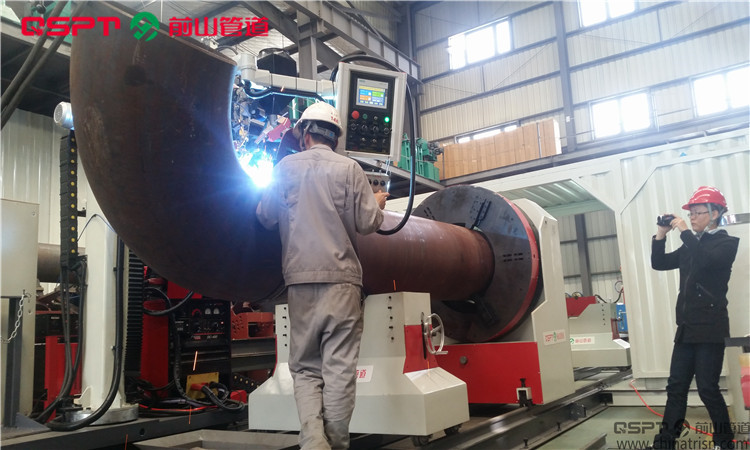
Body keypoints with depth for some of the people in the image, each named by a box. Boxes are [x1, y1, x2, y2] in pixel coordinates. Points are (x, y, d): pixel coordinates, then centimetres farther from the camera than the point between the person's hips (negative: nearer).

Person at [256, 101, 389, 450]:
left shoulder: (285, 167, 6)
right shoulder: (349, 168, 1)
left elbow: (265, 217, 12)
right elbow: (367, 224, 0)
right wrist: (377, 204, 21)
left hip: (300, 280, 2)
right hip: (341, 279, -1)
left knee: (305, 367, 9)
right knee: (339, 368, 3)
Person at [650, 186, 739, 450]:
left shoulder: (726, 243, -3)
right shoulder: (690, 247, 17)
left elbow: (706, 260, -23)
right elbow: (659, 264, 13)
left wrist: (684, 231, -17)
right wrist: (661, 235, 1)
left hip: (710, 328, -7)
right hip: (687, 326, 7)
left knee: (707, 387, -4)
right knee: (676, 386, 5)